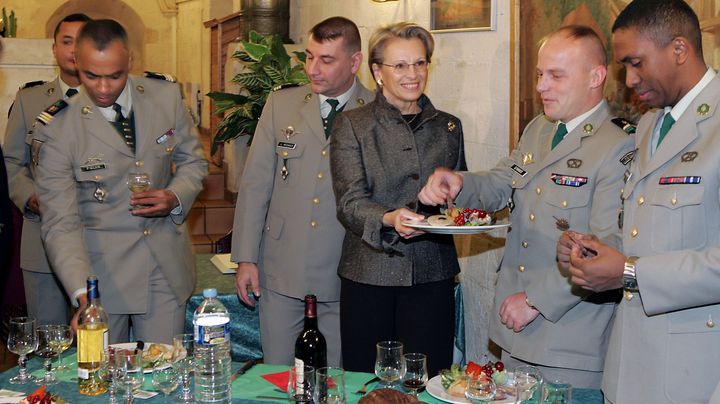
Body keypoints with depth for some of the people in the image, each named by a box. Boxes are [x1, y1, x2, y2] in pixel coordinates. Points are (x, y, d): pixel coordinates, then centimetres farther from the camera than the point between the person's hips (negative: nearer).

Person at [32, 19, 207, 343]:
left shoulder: (166, 96, -2)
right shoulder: (55, 128, -13)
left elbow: (193, 161, 11)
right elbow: (60, 224, -15)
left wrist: (176, 198, -11)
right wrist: (82, 294, -27)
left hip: (167, 266, 3)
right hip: (101, 272, -2)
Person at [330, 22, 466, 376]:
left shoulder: (448, 127, 11)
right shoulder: (351, 125, 0)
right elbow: (350, 203, -9)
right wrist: (388, 219, -28)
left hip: (431, 275, 2)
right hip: (370, 273, -2)